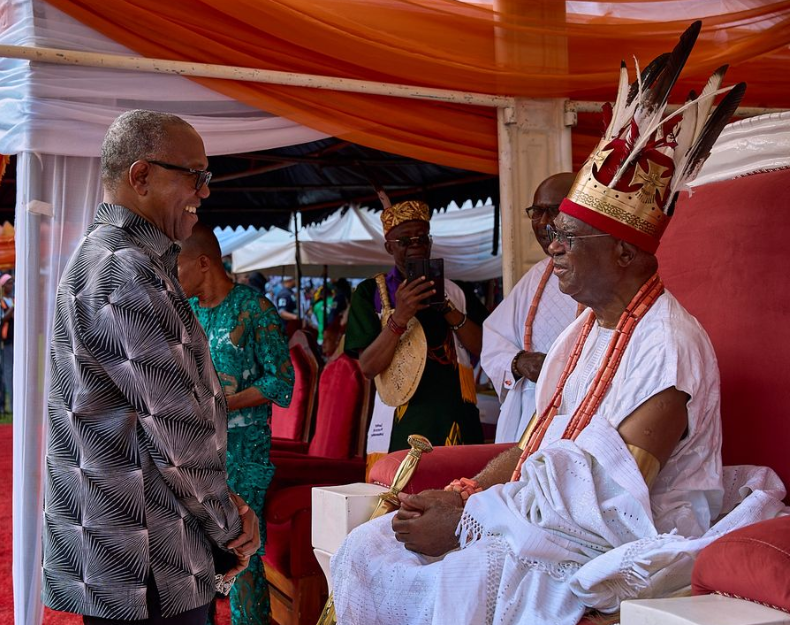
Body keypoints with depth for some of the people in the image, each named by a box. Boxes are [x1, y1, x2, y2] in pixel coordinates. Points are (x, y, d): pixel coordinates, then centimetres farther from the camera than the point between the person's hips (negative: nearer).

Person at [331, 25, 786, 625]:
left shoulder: (668, 346, -16)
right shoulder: (584, 329, 13)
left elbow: (608, 501, -22)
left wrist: (466, 523, -21)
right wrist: (461, 495, -3)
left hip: (623, 553, -9)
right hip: (540, 519, 9)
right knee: (367, 552, -5)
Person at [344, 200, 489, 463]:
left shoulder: (455, 291, 13)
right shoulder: (370, 292, 4)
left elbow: (484, 348, 2)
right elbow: (368, 367, -5)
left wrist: (447, 309, -11)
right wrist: (399, 318, -19)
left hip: (455, 422, 3)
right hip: (400, 427, -2)